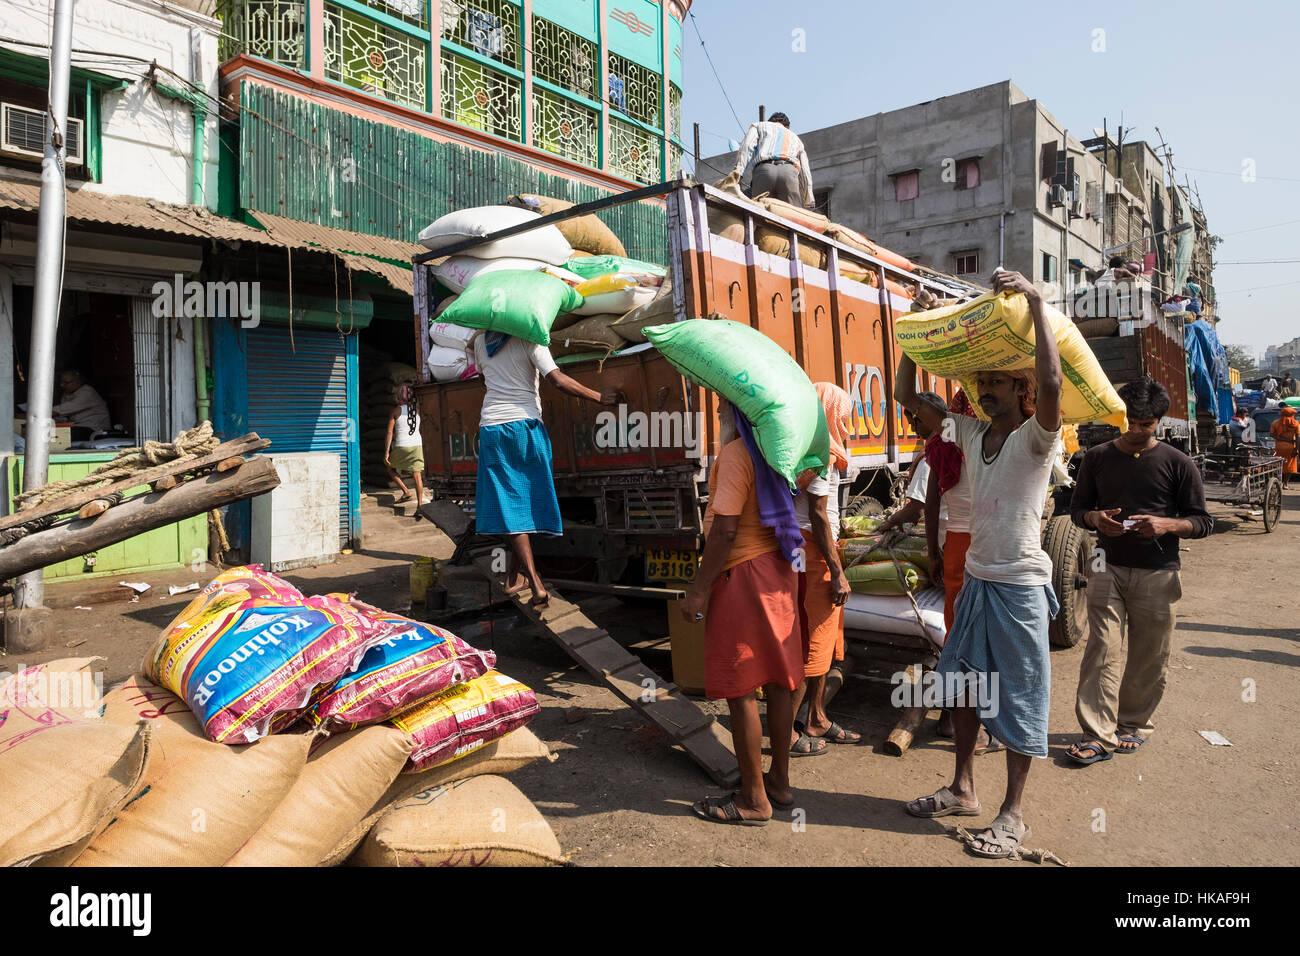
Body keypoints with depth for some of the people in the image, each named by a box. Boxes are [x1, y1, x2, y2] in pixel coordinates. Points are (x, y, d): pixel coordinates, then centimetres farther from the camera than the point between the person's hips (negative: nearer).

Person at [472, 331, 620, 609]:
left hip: (491, 426, 3)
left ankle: (536, 585, -6)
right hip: (524, 423, -3)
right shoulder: (529, 341, -3)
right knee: (527, 500, 12)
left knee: (510, 505, 0)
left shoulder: (480, 342, 11)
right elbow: (559, 380, -11)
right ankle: (515, 574, 18)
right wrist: (599, 397, -4)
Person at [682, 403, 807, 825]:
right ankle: (779, 781, 27)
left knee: (740, 690, 0)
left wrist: (699, 588, -17)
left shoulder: (735, 453, -16)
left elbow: (726, 529, -21)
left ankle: (753, 798, 10)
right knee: (777, 681, 15)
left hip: (743, 573, -9)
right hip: (778, 570, 9)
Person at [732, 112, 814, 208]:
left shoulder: (758, 126, 33)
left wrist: (738, 172, -3)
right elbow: (804, 172, 31)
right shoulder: (796, 139, 39)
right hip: (789, 172, 1)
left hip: (764, 170, -1)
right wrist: (808, 203, 30)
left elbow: (747, 147, 10)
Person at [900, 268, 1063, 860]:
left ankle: (1013, 812, 18)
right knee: (961, 682, 15)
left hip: (1020, 586, -7)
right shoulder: (971, 433, 6)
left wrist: (1036, 303, -30)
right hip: (975, 578, 7)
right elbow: (909, 399, 11)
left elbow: (1051, 383, -33)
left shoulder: (1035, 439, -12)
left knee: (1018, 697, 4)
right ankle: (963, 789, 32)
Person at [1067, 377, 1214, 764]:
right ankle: (1099, 735, -1)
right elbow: (1077, 508, 13)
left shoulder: (1177, 464, 0)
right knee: (1102, 652, -5)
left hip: (1157, 573, 0)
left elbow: (1203, 521, 3)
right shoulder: (1097, 458, 5)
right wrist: (1096, 518, -10)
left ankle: (1134, 724, 26)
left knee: (1148, 659, 7)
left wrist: (1167, 524, -17)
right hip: (1109, 568, 1)